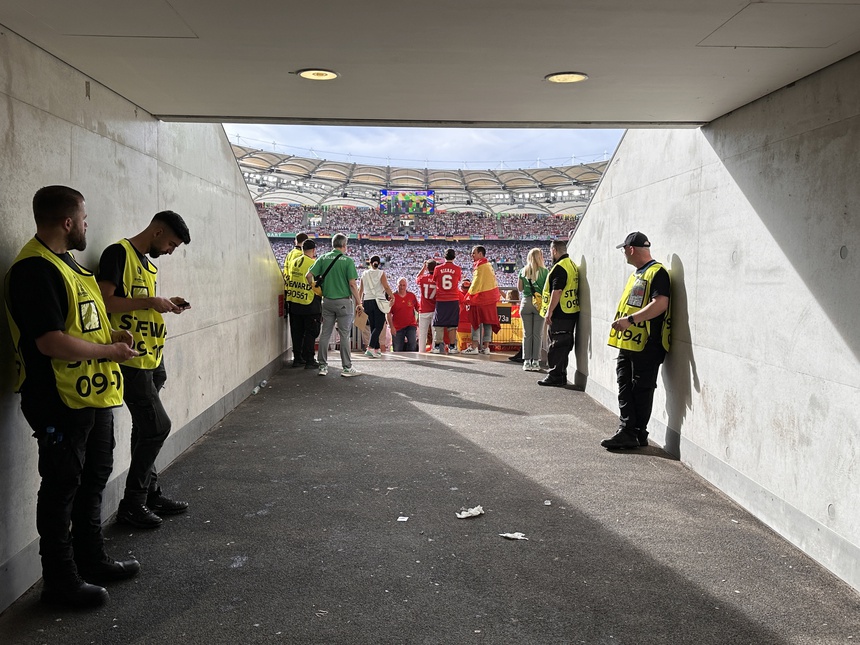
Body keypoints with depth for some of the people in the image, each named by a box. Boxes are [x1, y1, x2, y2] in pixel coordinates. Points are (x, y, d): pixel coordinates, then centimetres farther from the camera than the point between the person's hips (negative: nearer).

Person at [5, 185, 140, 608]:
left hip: (92, 395, 10)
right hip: (59, 402, -10)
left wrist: (110, 333, 6)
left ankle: (91, 560, 35)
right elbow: (51, 341, -26)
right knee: (62, 488, 3)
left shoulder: (65, 262, 13)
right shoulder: (34, 269, -19)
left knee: (93, 478, 20)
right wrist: (109, 351, -14)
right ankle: (60, 581, 17)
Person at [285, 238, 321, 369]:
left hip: (294, 304, 6)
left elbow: (288, 280, 15)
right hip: (310, 305, -6)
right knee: (311, 333, 1)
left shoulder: (293, 262, 6)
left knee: (297, 332, 13)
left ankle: (297, 358, 18)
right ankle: (309, 360, 1)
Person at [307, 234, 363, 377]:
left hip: (327, 301, 4)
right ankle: (346, 367, 6)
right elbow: (352, 284, -11)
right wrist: (359, 303, -3)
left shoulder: (323, 258, 4)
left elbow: (309, 276, -2)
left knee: (325, 334, 9)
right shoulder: (347, 260, -8)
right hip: (343, 301, -4)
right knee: (344, 335, 1)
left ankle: (322, 366, 13)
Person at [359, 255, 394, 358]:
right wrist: (392, 296, -2)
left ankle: (377, 349, 15)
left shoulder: (364, 274, 10)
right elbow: (386, 287, -11)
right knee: (378, 326, -5)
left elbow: (360, 290, 13)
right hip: (378, 301, -4)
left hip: (367, 301, 4)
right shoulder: (381, 273, -1)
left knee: (373, 326, 12)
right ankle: (370, 348, -20)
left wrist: (359, 302, 20)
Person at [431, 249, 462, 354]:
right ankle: (452, 347, 2)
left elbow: (434, 281, 11)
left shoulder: (437, 268, -1)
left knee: (438, 324, 7)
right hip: (453, 300, 0)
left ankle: (437, 346, 5)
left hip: (440, 300, 0)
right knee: (452, 325, 4)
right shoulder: (458, 269, -2)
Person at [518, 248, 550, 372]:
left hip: (526, 302, 2)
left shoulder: (523, 271, 3)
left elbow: (519, 288, 7)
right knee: (537, 334, 3)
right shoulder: (545, 271, -5)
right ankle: (535, 362, 4)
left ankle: (527, 361, 8)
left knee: (527, 334, 8)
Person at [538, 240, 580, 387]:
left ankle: (556, 376, -1)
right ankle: (560, 375, 22)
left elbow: (557, 291, -22)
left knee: (557, 346, -5)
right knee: (564, 345, 14)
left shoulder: (559, 267, -16)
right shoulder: (573, 265, 15)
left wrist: (549, 311, -18)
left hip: (560, 314, -10)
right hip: (571, 313, 10)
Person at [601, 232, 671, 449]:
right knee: (625, 387, 8)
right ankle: (627, 431, 11)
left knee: (641, 390, -1)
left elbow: (660, 304, -23)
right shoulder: (636, 274, 19)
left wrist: (631, 320, -27)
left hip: (646, 344, -9)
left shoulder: (657, 273, -11)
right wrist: (622, 321, 15)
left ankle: (639, 434, 7)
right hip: (627, 342, 9)